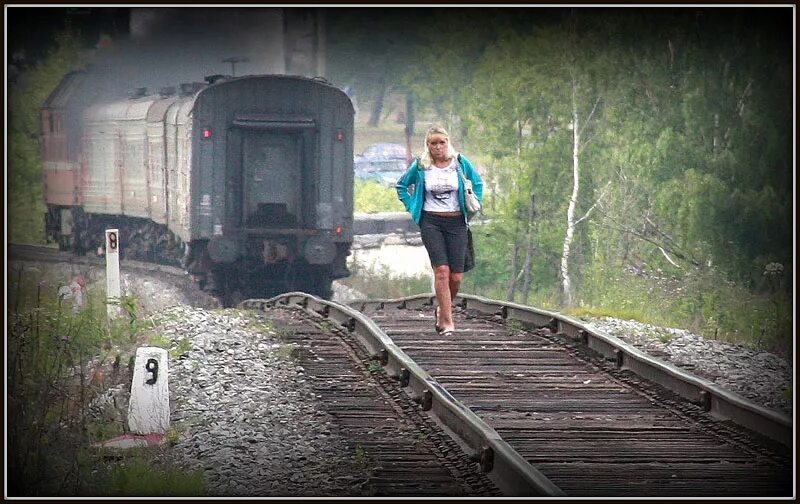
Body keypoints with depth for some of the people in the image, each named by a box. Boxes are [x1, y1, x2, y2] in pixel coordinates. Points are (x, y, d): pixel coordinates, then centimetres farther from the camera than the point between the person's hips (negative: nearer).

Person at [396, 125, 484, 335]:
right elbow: (401, 186, 17)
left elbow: (478, 183, 18)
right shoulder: (420, 166, 2)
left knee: (456, 276, -1)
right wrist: (412, 208, 7)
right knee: (442, 270, -16)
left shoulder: (460, 163, 4)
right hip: (431, 222, -2)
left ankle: (442, 310, 27)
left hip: (456, 222, 2)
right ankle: (447, 322, -14)